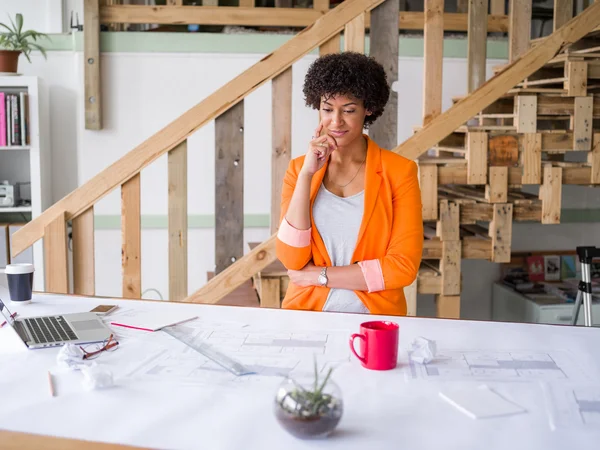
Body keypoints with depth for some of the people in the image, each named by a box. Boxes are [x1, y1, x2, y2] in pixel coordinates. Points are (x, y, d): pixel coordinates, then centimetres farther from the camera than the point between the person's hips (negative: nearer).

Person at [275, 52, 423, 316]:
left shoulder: (399, 171, -1)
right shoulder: (298, 169, 6)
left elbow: (404, 267, -7)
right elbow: (291, 260, -6)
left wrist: (321, 275, -7)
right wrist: (307, 174, -10)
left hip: (375, 319, -1)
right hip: (307, 313, 1)